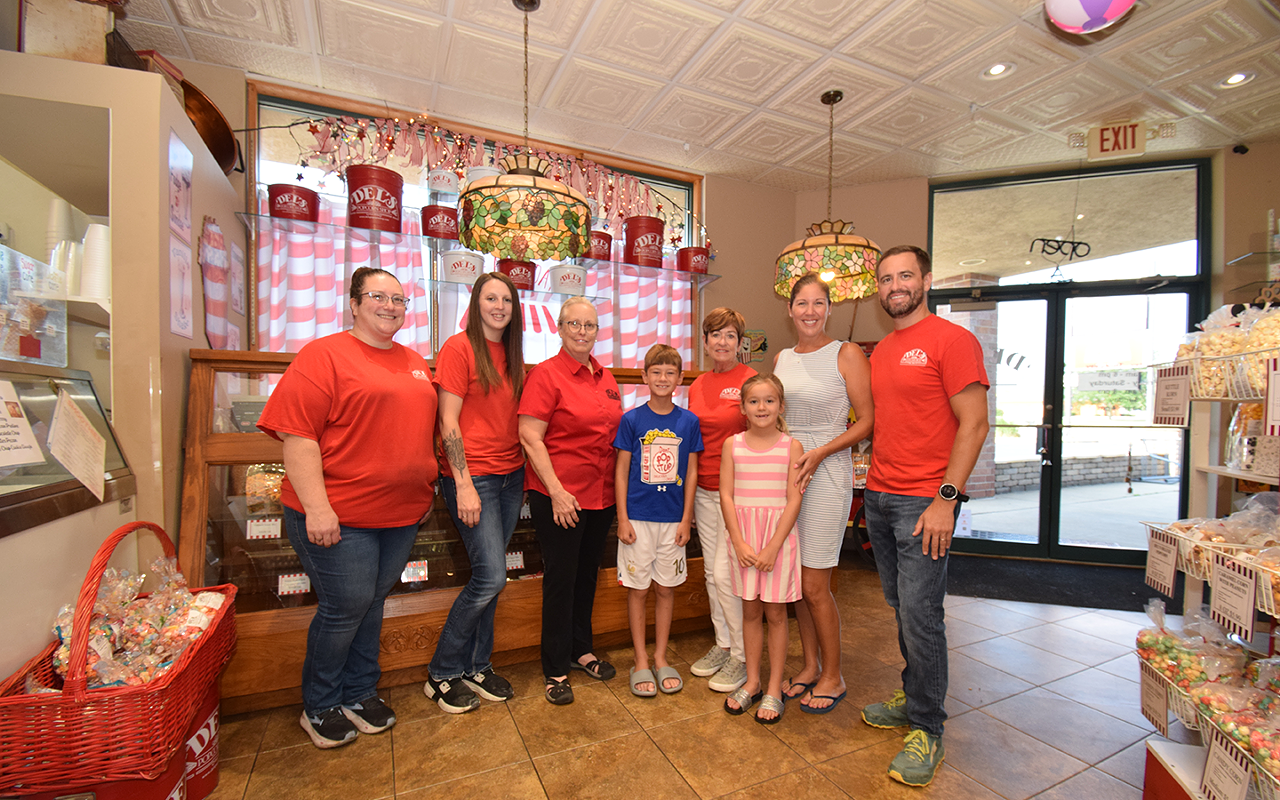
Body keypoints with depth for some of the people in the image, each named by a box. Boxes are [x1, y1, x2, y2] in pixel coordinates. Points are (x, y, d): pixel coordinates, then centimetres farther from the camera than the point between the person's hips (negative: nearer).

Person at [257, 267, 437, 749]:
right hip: (339, 516, -6)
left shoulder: (415, 364, 12)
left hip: (402, 513, 6)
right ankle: (319, 707, 30)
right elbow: (297, 436, -15)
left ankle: (359, 693, 37)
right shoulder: (324, 355, -8)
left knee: (372, 603, 17)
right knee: (345, 606, 5)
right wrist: (316, 507, -20)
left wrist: (427, 489, 16)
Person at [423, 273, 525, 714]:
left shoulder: (512, 354, 13)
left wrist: (522, 474, 10)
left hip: (510, 475, 6)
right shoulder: (459, 347, -7)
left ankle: (476, 665, 29)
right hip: (473, 475, -6)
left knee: (489, 576, 12)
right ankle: (442, 674, 16)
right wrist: (464, 485, -15)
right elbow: (448, 421, -11)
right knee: (491, 575, -6)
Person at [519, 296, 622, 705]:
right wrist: (556, 491, -19)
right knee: (560, 578, 5)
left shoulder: (605, 377, 10)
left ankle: (581, 650, 38)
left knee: (588, 573, 18)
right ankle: (556, 669, 24)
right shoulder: (546, 373, -10)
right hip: (558, 494, -6)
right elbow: (529, 437, -15)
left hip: (601, 495, 7)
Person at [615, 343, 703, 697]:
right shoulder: (632, 419, -4)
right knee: (637, 589, 8)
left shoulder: (689, 421, 0)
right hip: (638, 517, -1)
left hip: (672, 519, 2)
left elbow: (691, 473, 4)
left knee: (667, 588, 12)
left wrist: (686, 518, 1)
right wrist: (622, 518, -5)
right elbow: (621, 471, -2)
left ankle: (660, 657, 29)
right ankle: (641, 661, 24)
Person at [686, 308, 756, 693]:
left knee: (726, 572, -3)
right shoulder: (697, 386, 10)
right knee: (711, 571, 14)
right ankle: (722, 644, 32)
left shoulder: (750, 380, -8)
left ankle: (742, 657, 18)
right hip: (703, 489, 7)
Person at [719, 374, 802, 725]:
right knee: (750, 610, 13)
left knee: (775, 613, 9)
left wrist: (773, 546, -13)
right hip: (743, 534, 2)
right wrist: (739, 542, -9)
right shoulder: (732, 444, 1)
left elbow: (793, 499, -7)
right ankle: (752, 682, 30)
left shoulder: (791, 446, -4)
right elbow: (726, 495, -1)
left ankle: (774, 689, 25)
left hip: (779, 535, -2)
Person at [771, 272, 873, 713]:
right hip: (785, 473, 5)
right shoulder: (782, 359, 11)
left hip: (826, 475, -5)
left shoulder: (846, 354, -5)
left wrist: (820, 452, -17)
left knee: (815, 586, 1)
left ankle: (832, 676, 23)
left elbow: (867, 421, -8)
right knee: (796, 580, 12)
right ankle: (810, 665, 32)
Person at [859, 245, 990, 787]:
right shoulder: (879, 351, 15)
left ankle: (926, 731, 16)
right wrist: (874, 487, 13)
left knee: (920, 613, -1)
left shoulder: (952, 340, -7)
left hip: (924, 502, -7)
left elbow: (973, 424, -12)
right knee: (900, 608, 16)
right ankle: (914, 698, 33)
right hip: (879, 497, 7)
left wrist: (946, 499, -18)